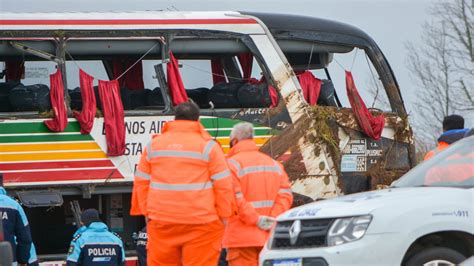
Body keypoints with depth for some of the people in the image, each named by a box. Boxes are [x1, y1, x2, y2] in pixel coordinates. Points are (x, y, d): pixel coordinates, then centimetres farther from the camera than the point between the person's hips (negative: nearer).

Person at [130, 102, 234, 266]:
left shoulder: (154, 144, 9)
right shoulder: (208, 146, -1)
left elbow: (141, 182, 11)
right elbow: (223, 185, -4)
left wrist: (146, 212, 16)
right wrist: (223, 216, 5)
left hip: (161, 223, 3)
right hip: (201, 223, -3)